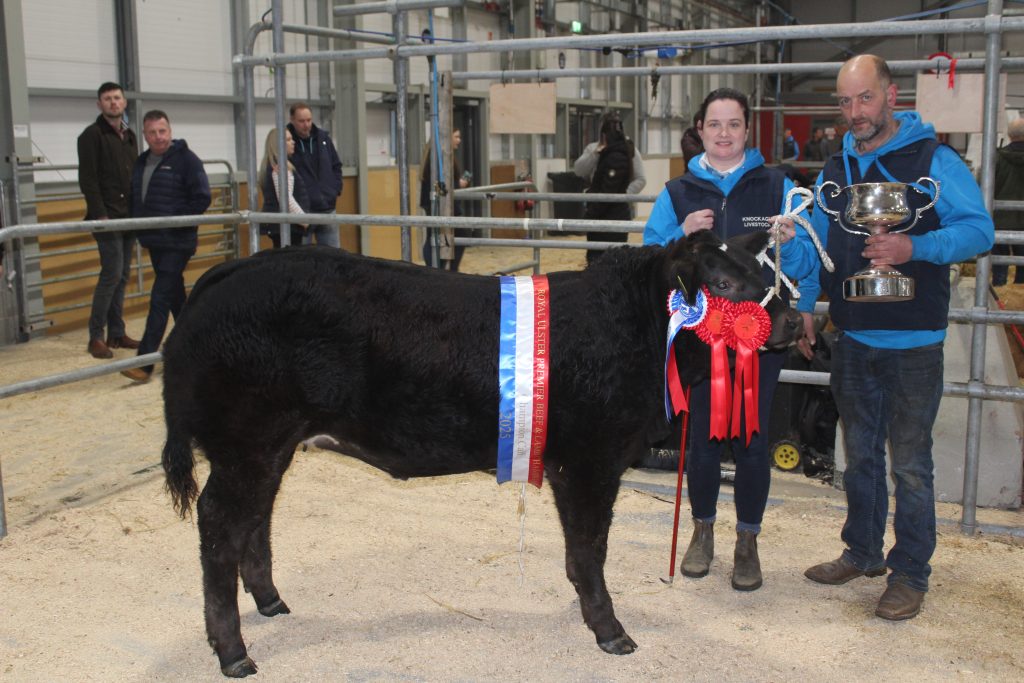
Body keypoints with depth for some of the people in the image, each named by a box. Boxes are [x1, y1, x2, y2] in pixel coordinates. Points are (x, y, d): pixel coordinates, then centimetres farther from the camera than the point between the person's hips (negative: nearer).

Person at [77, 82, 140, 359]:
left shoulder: (129, 136, 17)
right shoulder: (92, 135, -4)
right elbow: (87, 179, -11)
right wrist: (99, 214, -17)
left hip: (129, 217, 7)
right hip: (107, 218, -7)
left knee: (122, 276, 8)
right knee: (112, 273, -11)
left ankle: (116, 333, 14)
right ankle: (96, 337, -4)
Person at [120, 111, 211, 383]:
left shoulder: (186, 159, -8)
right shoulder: (142, 162, 13)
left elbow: (202, 198, -12)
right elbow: (136, 198, 21)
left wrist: (176, 222, -16)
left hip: (177, 242, -8)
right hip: (154, 241, 8)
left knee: (160, 299, -12)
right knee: (175, 295, 17)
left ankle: (144, 363, -14)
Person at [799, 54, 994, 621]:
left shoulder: (933, 160, -7)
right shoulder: (835, 169, 10)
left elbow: (979, 229, -12)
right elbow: (815, 242, 18)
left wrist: (915, 247, -27)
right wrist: (804, 303, 9)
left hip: (912, 343, -5)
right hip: (852, 339, 6)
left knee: (910, 462, 1)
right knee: (860, 455, 16)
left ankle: (910, 574, 14)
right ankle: (862, 552, 31)